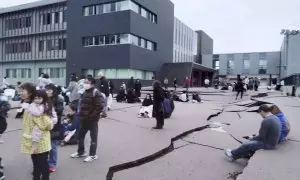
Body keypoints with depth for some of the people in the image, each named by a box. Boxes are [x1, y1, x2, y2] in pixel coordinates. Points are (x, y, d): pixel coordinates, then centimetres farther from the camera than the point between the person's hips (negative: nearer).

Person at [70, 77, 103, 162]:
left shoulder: (96, 93, -16)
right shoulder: (85, 92, 12)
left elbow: (100, 107, -23)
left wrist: (92, 116, -21)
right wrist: (81, 114, 11)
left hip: (92, 119, -9)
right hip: (84, 119, 9)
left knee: (93, 137, 5)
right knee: (80, 135, 18)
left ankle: (93, 155, 17)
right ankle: (80, 152, 36)